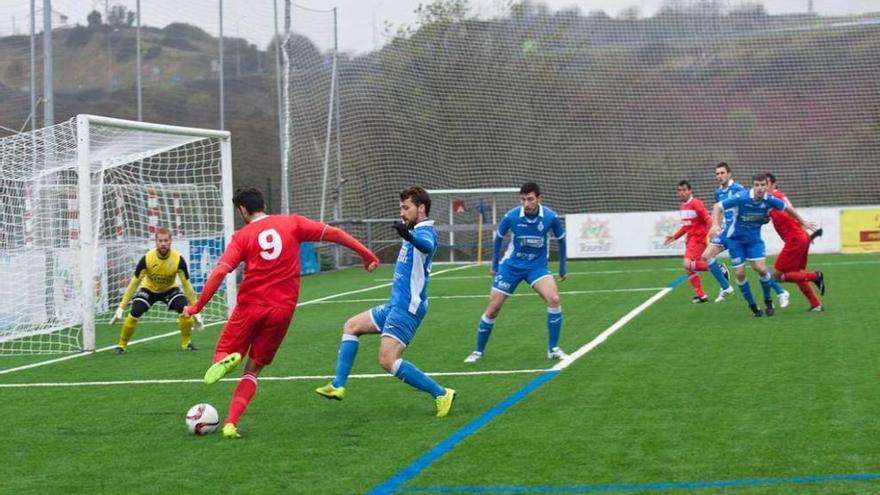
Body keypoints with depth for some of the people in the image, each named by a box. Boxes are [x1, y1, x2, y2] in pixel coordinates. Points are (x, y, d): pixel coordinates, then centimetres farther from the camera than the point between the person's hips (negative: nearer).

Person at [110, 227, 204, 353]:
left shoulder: (178, 259, -27)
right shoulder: (147, 259, -29)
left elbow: (186, 284, -16)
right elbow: (134, 283, -18)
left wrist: (195, 310, -16)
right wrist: (122, 307, -19)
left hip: (170, 289, 1)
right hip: (148, 289, -1)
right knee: (134, 313, -24)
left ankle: (186, 343, -3)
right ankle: (122, 345, -4)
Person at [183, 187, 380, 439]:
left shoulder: (243, 236, 0)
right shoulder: (292, 223, 5)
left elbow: (220, 271, -10)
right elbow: (332, 233, 1)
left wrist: (197, 306, -5)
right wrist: (366, 253, 9)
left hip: (250, 306, -2)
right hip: (282, 309, 2)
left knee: (222, 355, 16)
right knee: (253, 370, 13)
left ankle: (227, 360, -22)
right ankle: (230, 424, -3)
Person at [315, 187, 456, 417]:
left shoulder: (425, 231, -17)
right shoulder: (416, 231, 12)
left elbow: (427, 245, -44)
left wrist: (410, 237, -64)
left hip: (407, 307, -10)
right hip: (396, 304, 10)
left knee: (388, 360, -18)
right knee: (351, 326, 17)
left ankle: (441, 394, -14)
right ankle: (338, 386, 18)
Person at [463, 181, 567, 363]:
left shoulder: (550, 217, -17)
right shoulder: (511, 217, -17)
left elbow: (561, 240, 3)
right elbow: (499, 237, 4)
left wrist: (562, 268, 8)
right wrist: (494, 265, 11)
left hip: (537, 266, 0)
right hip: (511, 265, 0)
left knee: (553, 299, -24)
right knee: (492, 309, -1)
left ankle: (553, 349, -10)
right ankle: (478, 351, 18)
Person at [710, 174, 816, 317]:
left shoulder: (770, 200, -14)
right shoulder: (741, 199, -25)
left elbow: (788, 208, 5)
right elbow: (718, 206, -19)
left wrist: (803, 223, 15)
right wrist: (715, 224, -35)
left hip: (754, 238, 2)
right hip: (735, 238, -2)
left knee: (761, 269, -11)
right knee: (740, 273, -3)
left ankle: (768, 301, 13)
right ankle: (752, 305, 16)